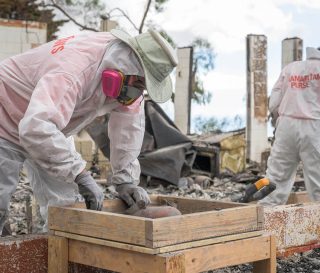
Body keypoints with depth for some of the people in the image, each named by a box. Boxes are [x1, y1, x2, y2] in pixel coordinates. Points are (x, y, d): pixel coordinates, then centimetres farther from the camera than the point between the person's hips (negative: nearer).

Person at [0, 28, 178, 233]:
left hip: (50, 130, 7)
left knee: (65, 207, 1)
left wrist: (126, 180, -12)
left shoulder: (128, 76, -15)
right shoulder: (74, 70, -41)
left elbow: (130, 124, -7)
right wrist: (81, 175, -48)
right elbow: (36, 128, -51)